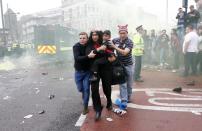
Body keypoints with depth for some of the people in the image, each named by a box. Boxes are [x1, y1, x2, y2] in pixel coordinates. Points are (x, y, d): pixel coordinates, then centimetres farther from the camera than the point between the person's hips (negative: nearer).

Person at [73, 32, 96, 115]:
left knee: (86, 89, -1)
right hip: (78, 71, 0)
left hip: (87, 71, 0)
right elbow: (77, 58, -31)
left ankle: (85, 106, 15)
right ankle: (84, 94, 48)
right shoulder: (76, 47, -16)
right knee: (80, 88, 12)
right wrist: (88, 56, -43)